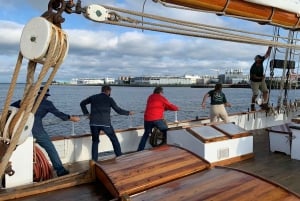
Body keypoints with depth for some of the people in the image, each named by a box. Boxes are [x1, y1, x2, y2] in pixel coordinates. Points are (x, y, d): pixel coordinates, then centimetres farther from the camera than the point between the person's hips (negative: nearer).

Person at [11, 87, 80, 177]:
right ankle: (60, 170, 0)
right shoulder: (46, 103, 5)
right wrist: (71, 118, 7)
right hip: (36, 130, -4)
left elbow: (12, 106, 17)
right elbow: (58, 113, 1)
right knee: (51, 149, 2)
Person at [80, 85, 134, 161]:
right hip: (105, 123, -3)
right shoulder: (109, 99, 1)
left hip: (94, 123, 3)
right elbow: (118, 110, 1)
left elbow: (82, 103, 19)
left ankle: (94, 160, 12)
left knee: (95, 141, 17)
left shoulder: (93, 97, 12)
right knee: (114, 140, 14)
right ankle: (120, 157, 19)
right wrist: (128, 112, 14)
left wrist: (86, 113, 21)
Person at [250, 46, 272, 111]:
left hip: (261, 80, 7)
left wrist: (270, 48, -15)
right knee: (255, 94, -6)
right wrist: (261, 77, -21)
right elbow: (254, 76, -19)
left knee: (266, 91, -3)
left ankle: (264, 104, 0)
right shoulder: (253, 67, -26)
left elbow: (267, 54, -4)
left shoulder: (261, 61, -9)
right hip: (254, 81, -7)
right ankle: (252, 106, 11)